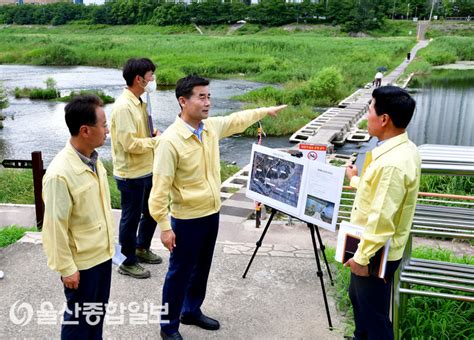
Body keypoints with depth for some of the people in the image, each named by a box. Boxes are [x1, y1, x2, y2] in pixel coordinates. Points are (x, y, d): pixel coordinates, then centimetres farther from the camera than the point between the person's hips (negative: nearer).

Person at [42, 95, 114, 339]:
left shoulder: (93, 159, -1)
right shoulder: (60, 174, -27)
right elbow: (55, 227, -21)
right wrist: (66, 268, -14)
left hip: (102, 253, 7)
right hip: (82, 261, -7)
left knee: (98, 312, 23)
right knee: (79, 318, 13)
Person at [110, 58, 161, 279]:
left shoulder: (139, 103, 9)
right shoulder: (123, 106, -21)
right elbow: (130, 144, -26)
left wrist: (154, 136, 2)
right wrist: (156, 140, -16)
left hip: (146, 170, 9)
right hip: (131, 175, -9)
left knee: (151, 211, 21)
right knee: (131, 218, 5)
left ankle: (142, 249, 41)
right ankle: (128, 263, 22)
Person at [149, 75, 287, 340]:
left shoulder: (212, 126, -1)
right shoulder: (171, 141, -22)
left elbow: (237, 121, 22)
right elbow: (160, 187, -20)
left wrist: (266, 111, 30)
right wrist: (164, 226, -20)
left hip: (212, 214, 7)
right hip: (187, 220, -7)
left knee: (202, 269, 22)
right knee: (179, 274, 8)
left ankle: (192, 312, 42)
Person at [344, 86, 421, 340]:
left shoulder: (392, 163, -31)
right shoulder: (404, 148, 1)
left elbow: (382, 220, -29)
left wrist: (362, 257, -19)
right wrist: (355, 180, 30)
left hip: (376, 253, -10)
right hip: (374, 248, 10)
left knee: (374, 313, 9)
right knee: (358, 298, 28)